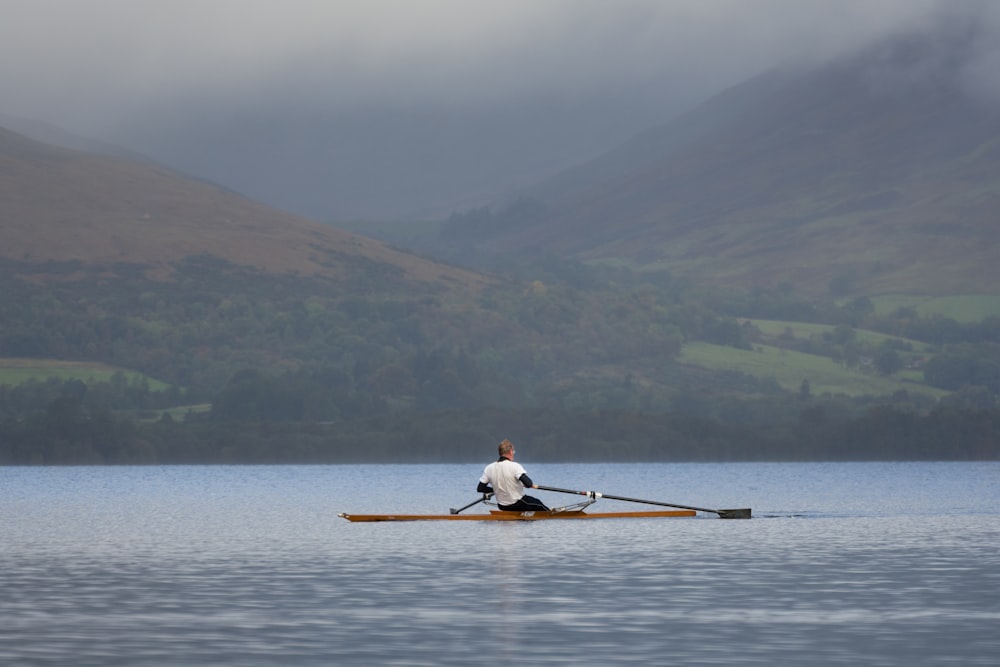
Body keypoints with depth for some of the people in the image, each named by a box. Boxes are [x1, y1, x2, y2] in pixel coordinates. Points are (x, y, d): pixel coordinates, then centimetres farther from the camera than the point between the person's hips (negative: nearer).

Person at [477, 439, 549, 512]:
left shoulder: (489, 468, -8)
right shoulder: (514, 466, -23)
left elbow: (480, 488, -4)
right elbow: (527, 483, -33)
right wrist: (532, 485, -9)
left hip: (502, 506, 5)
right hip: (518, 504, -5)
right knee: (538, 504, 25)